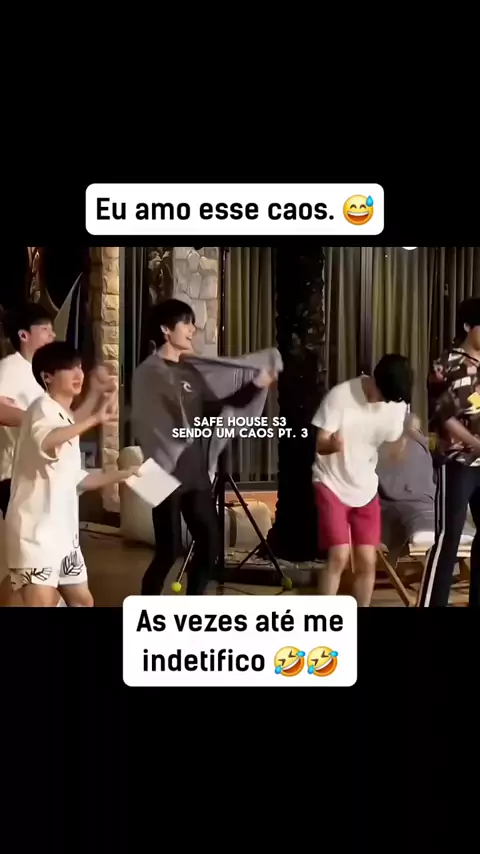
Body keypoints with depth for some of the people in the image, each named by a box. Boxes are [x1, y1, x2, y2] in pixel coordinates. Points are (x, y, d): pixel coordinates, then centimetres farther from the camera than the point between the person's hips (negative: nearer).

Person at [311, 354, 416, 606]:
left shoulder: (397, 404, -5)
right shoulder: (340, 396, -19)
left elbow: (395, 453, -1)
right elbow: (320, 443, -16)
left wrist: (405, 433, -22)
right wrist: (332, 444, -40)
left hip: (365, 488, 5)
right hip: (332, 484, -4)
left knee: (367, 561, 2)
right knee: (339, 557, -15)